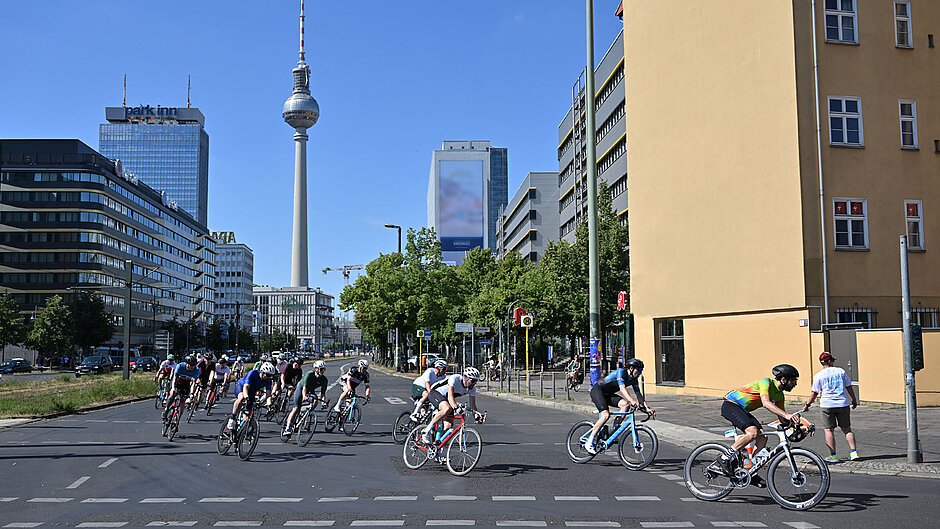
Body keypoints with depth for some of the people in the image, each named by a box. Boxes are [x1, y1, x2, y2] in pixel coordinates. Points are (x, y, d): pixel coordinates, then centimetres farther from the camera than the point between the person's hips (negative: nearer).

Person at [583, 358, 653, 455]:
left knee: (625, 404, -17)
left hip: (608, 394, 8)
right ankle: (589, 443, -21)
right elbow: (622, 389, -36)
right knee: (606, 415, -27)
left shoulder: (634, 379, 2)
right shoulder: (621, 372, -23)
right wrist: (632, 401, -50)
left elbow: (639, 394, 2)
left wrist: (647, 408, -10)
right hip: (597, 391, -8)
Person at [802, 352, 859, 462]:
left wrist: (807, 404, 7)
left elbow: (815, 393, -3)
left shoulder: (818, 376, -2)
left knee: (829, 430, 2)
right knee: (846, 429, 13)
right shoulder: (840, 371, 4)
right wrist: (854, 400, 19)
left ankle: (833, 455, 0)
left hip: (827, 405, -2)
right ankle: (853, 452, 7)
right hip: (842, 404, 3)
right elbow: (849, 387, 8)